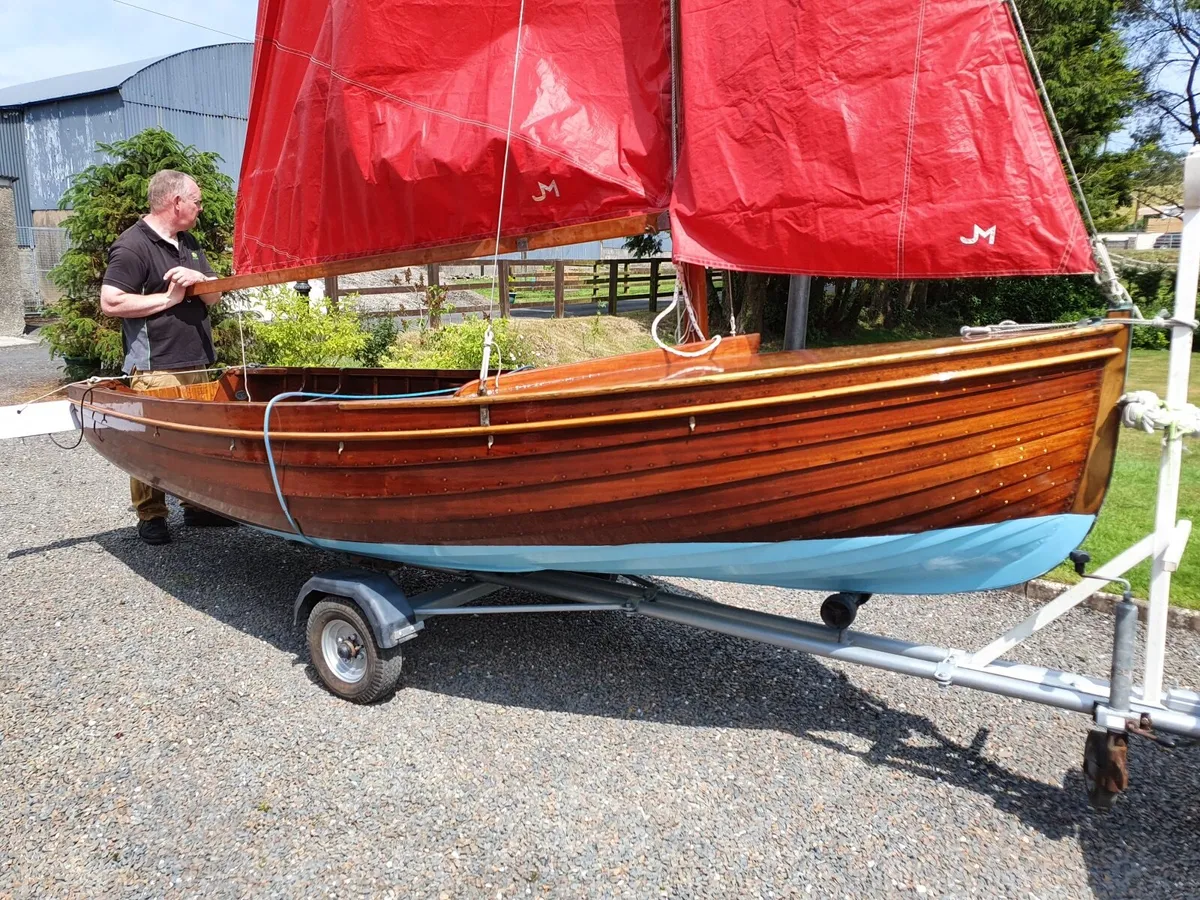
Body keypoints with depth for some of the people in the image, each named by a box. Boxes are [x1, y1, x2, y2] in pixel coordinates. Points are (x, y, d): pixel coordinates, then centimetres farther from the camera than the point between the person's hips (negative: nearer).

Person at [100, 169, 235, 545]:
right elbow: (110, 302, -17)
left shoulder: (189, 244, 16)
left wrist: (199, 279, -8)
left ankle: (198, 505, 24)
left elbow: (214, 297, 14)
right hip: (156, 369, -8)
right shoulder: (132, 246, -10)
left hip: (196, 363, 8)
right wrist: (169, 298, -12)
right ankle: (151, 517, 9)